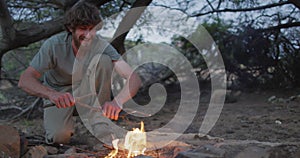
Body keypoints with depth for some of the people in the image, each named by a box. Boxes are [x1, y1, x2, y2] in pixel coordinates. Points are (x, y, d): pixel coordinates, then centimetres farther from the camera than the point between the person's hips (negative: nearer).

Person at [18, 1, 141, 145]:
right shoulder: (54, 45, -27)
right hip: (59, 92, -2)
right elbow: (24, 80, -32)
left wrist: (117, 101, -54)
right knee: (59, 137, -30)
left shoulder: (100, 45, -24)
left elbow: (134, 78, -33)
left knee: (104, 60, -27)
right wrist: (52, 94, -53)